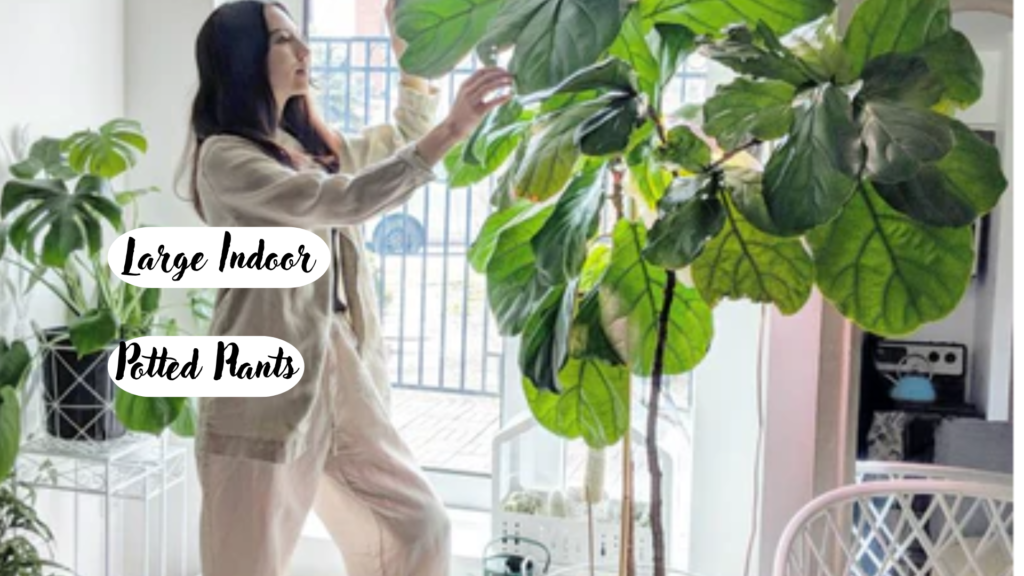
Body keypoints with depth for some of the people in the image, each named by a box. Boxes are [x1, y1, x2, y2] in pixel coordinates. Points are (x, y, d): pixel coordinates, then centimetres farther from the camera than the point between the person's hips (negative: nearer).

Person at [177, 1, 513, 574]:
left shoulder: (313, 145, 13)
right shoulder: (224, 157, -13)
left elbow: (402, 139, 29)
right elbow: (341, 201, -26)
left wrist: (410, 50, 17)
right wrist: (450, 131, -31)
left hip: (343, 380, 8)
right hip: (267, 388, -8)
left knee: (417, 526, 14)